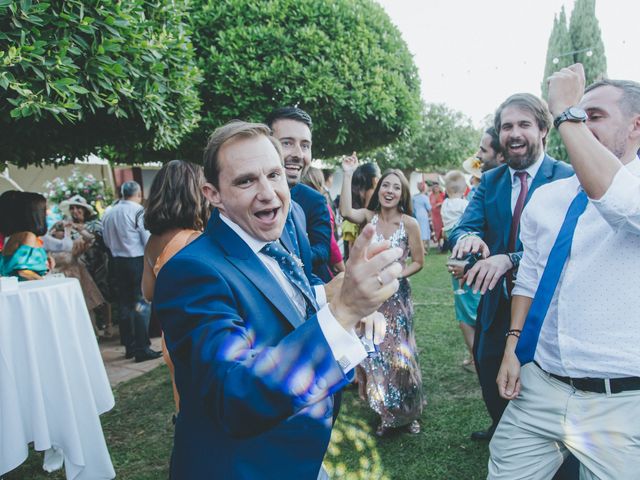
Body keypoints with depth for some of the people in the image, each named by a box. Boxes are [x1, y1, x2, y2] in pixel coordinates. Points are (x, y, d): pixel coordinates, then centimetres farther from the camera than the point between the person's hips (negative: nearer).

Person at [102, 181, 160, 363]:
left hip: (118, 261, 6)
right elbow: (148, 239, -12)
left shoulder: (108, 213, 7)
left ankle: (129, 346, 19)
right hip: (137, 260, -6)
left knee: (124, 304, 11)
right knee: (141, 304, -3)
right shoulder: (138, 210, -10)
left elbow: (107, 241, 13)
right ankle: (142, 348, -4)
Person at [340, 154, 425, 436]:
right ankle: (386, 414, 29)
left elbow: (418, 262, -2)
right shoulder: (369, 216, -2)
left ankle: (408, 413, 29)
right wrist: (348, 174, -21)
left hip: (396, 296, -2)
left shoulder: (409, 223, -8)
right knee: (375, 355, 10)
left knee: (398, 355, 6)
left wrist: (394, 275, -17)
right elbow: (345, 212, -24)